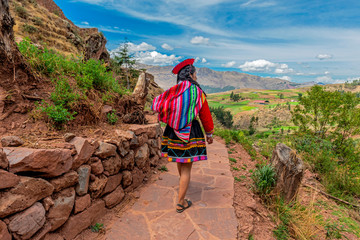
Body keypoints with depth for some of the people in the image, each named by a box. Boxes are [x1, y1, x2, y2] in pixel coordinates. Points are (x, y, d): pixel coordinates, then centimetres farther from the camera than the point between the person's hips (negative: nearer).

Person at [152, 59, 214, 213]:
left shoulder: (172, 91, -1)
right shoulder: (198, 92, -8)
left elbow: (157, 105, 1)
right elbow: (206, 117, -1)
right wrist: (209, 134, 12)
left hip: (173, 131, 5)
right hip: (190, 133, -4)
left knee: (180, 159, 29)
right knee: (187, 167, 5)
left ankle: (182, 181, 57)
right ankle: (181, 203, 15)